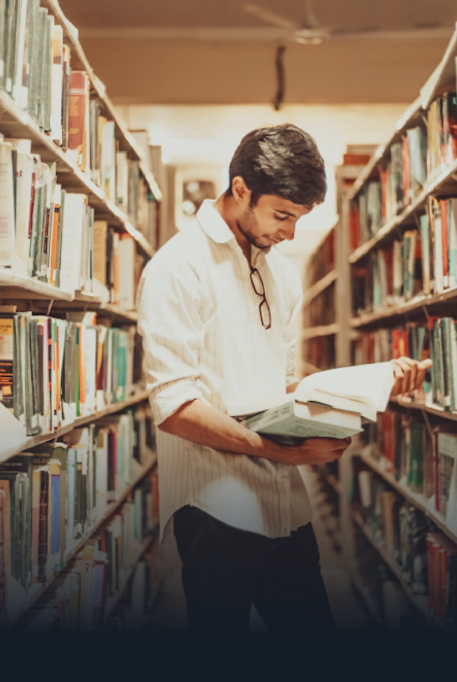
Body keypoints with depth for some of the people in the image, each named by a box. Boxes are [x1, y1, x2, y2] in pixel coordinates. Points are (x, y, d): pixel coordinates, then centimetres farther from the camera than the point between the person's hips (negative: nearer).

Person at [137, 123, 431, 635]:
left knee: (312, 626, 12)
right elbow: (174, 407, -17)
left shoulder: (283, 274, 16)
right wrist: (284, 452, -20)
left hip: (286, 502, 7)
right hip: (216, 505, -7)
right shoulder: (178, 267, -10)